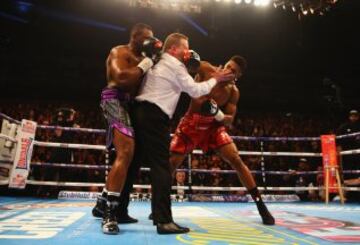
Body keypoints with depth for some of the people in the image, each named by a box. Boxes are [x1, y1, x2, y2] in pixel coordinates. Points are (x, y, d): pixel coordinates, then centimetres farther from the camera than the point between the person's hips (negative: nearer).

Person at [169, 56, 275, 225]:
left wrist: (218, 114, -31)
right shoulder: (205, 69, -14)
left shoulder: (233, 92, -9)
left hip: (213, 125, 1)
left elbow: (229, 121, -9)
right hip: (190, 123, -1)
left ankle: (260, 206, -1)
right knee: (172, 162, -4)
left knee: (236, 160, -12)